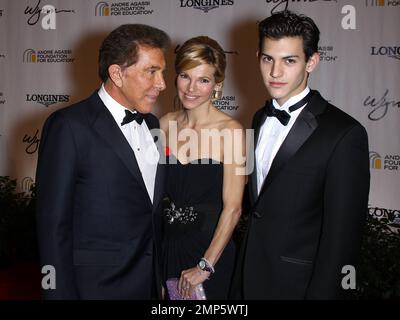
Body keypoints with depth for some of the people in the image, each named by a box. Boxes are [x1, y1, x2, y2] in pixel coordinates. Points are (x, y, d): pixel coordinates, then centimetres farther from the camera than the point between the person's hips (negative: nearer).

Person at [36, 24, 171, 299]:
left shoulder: (151, 124, 8)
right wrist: (62, 293, -14)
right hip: (96, 286, -6)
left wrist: (161, 278, 9)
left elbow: (152, 209, 11)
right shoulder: (69, 126, -14)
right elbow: (54, 225, -14)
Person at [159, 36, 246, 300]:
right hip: (168, 245, 4)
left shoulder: (230, 130, -15)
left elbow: (232, 208, -16)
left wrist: (205, 266, -15)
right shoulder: (166, 124, 0)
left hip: (211, 247, -4)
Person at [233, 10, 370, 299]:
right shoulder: (261, 118, 5)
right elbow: (258, 197, 9)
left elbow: (342, 239, -18)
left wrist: (322, 294, -17)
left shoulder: (345, 135, -19)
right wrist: (242, 273, 8)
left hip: (297, 285, -6)